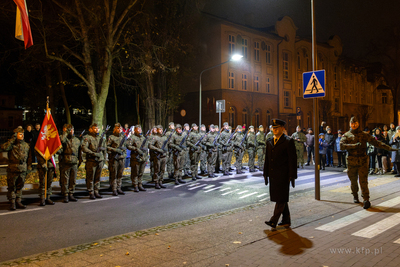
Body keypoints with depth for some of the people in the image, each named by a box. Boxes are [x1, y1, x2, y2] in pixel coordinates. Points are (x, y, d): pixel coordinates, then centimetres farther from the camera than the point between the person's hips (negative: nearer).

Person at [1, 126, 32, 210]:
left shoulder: (26, 145, 9)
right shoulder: (11, 144, -5)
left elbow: (29, 156, 16)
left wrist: (29, 166, 10)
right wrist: (12, 139, -22)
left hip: (23, 169, 4)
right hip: (13, 169, -4)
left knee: (20, 186, 11)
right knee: (11, 187, 3)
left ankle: (18, 201, 21)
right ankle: (12, 203, 11)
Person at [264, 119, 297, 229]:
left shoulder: (288, 141, -7)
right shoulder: (269, 141, 12)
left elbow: (292, 160, -9)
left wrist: (292, 176, -13)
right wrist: (266, 174, 15)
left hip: (283, 175, -7)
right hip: (273, 175, 7)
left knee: (281, 198, -5)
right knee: (279, 198, 13)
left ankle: (274, 221, -5)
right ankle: (286, 220, 23)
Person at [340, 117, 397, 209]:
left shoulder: (364, 135, 6)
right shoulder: (346, 135, 4)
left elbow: (376, 142, 3)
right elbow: (342, 145, -12)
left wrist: (389, 148, -6)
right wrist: (355, 145, -20)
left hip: (362, 161, -1)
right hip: (351, 161, 1)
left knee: (363, 181, -8)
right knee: (353, 181, 12)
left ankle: (366, 200, -5)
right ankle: (355, 197, 32)